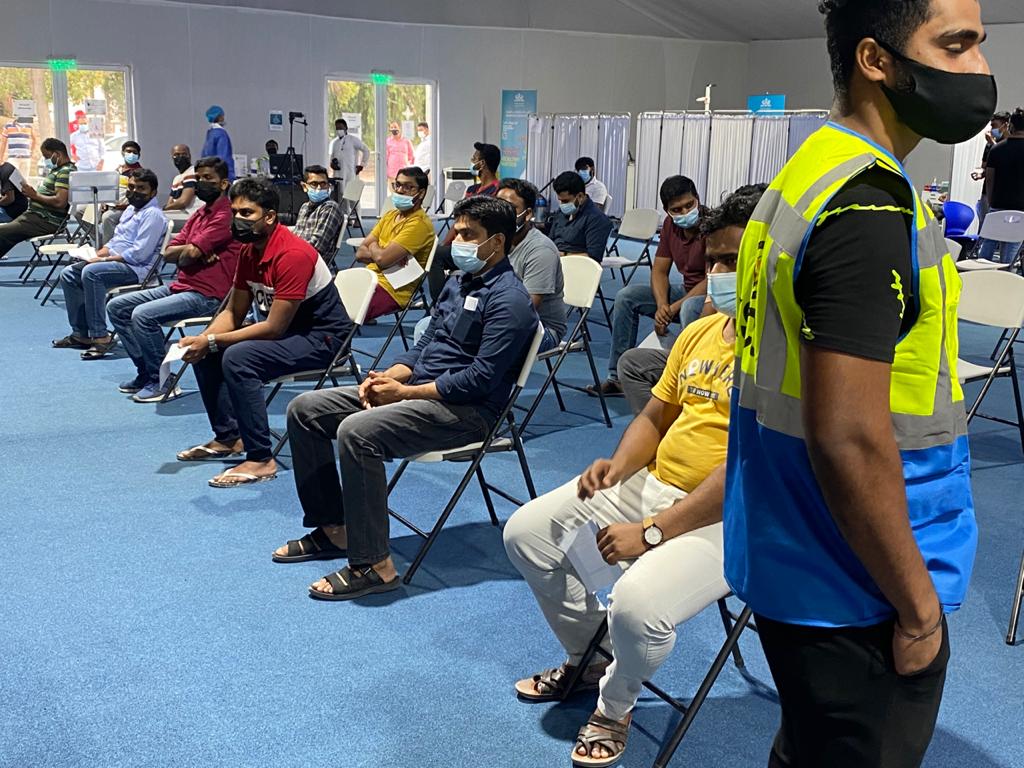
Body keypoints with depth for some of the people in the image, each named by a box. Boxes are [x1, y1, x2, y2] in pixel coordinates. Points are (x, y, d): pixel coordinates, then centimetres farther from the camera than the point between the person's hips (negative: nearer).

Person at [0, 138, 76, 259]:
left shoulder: (66, 172, -14)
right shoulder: (56, 170, 19)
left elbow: (60, 202, -25)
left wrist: (35, 195, -15)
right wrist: (30, 192, 6)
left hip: (46, 221, -11)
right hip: (35, 215, 11)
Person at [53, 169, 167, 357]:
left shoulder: (152, 214, -12)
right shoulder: (131, 209, 19)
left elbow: (139, 253, -21)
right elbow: (116, 240, 26)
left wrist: (105, 259, -17)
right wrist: (98, 254, 6)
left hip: (137, 269, -10)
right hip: (116, 262, 10)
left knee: (91, 272, -32)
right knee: (68, 274, 6)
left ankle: (100, 337, -29)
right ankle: (81, 334, 6)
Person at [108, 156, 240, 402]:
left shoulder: (226, 215, -13)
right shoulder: (199, 213, 17)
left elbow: (191, 253, -21)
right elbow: (168, 253, 11)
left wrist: (183, 254, 2)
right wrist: (192, 250, -9)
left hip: (207, 295, -10)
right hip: (180, 286, 10)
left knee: (143, 315, -28)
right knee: (116, 306, 7)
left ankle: (160, 381, -12)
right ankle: (145, 372, 10)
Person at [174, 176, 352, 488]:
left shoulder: (293, 254, -25)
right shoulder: (249, 250, 3)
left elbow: (274, 327, -26)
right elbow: (234, 312, 9)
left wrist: (211, 341, -22)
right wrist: (202, 339, -11)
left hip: (321, 337, -10)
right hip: (283, 330, 10)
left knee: (237, 358, -29)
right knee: (204, 354, 6)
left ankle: (261, 460, -23)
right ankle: (227, 437, 17)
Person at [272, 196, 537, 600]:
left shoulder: (509, 300, -14)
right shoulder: (459, 283, 16)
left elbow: (481, 378, -21)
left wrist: (404, 392, -17)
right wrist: (388, 377, -1)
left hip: (466, 410, -10)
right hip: (417, 388, 10)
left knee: (356, 430, -33)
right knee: (304, 409, 4)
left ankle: (373, 565, -25)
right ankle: (334, 528, 10)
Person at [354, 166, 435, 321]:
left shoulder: (419, 224, -13)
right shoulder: (390, 215, 15)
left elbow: (382, 259, -20)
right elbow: (360, 253, 9)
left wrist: (373, 246, 2)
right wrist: (380, 253, -10)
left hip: (393, 290, -9)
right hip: (369, 279, 9)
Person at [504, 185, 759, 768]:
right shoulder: (700, 332, 11)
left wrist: (652, 532, -24)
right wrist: (618, 466, -3)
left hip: (729, 518, -8)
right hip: (652, 484, 9)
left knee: (637, 605, -33)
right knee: (526, 533, 2)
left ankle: (614, 707, 4)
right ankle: (587, 658, 24)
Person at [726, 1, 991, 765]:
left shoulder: (808, 174, 8)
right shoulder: (867, 209, -23)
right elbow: (849, 440, -27)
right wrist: (919, 605, -15)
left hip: (799, 561, 9)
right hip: (855, 596, -9)